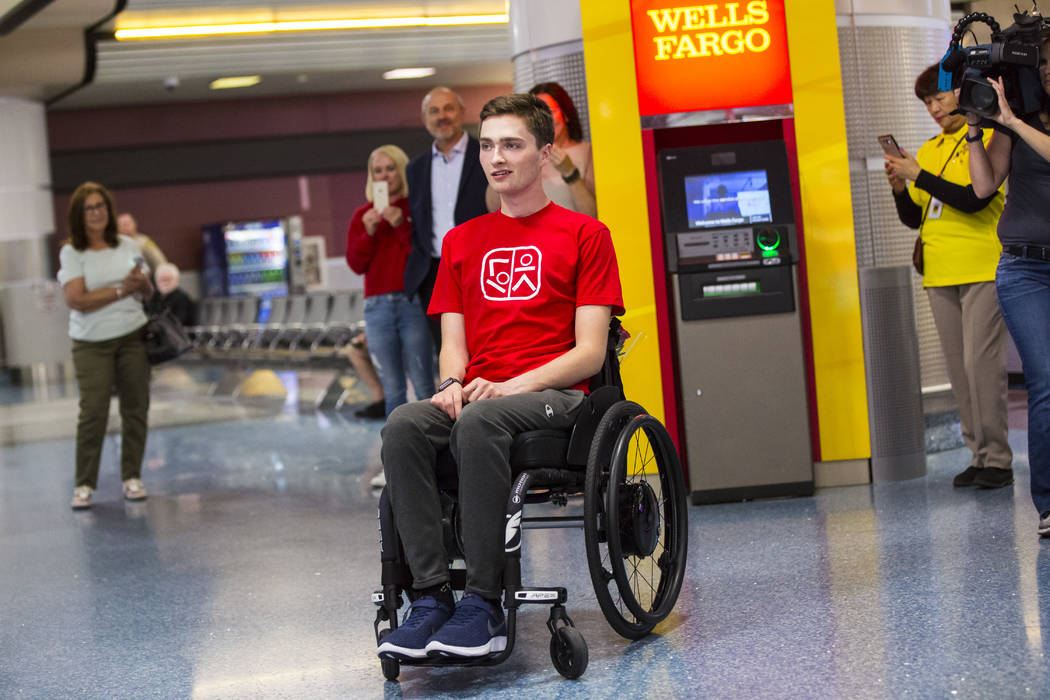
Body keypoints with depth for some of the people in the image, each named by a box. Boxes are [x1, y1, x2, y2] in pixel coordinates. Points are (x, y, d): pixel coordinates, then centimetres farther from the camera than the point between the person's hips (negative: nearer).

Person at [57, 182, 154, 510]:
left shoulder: (128, 246, 8)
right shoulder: (71, 253, -4)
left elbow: (148, 293, 14)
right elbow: (76, 300, -14)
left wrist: (142, 282, -11)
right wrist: (122, 289, -14)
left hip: (132, 337, 3)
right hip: (92, 344, -3)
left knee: (135, 408, 4)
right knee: (93, 412, -8)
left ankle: (132, 477, 15)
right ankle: (84, 485, -1)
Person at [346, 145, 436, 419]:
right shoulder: (363, 215, 14)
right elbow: (356, 264, 9)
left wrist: (402, 227, -13)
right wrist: (369, 233, -5)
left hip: (413, 302, -3)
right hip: (378, 306, 3)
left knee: (423, 385, -7)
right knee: (392, 389, 1)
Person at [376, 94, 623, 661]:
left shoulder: (584, 234, 7)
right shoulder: (461, 241, 21)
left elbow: (591, 351, -1)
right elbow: (454, 342, 17)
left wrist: (515, 385, -16)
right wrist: (454, 385, -8)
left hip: (554, 396, -4)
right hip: (476, 394, 4)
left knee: (479, 421, -37)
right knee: (402, 426, -28)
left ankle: (484, 603, -33)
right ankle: (431, 597, -30)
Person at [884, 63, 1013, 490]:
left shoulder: (988, 139, -2)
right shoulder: (928, 151, 16)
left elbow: (974, 199, -15)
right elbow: (914, 219, 15)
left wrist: (920, 176, -14)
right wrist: (900, 187, -3)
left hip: (982, 268, -6)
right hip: (940, 273, 6)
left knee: (981, 362, -11)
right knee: (958, 368, 5)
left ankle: (998, 458, -5)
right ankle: (978, 455, 10)